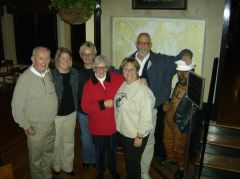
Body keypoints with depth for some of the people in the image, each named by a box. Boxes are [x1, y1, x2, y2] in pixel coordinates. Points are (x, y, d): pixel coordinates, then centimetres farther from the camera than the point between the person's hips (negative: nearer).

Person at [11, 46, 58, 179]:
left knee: (49, 154, 22)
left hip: (52, 124, 5)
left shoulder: (50, 73, -3)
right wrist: (26, 126, -12)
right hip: (36, 128, -5)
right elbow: (16, 106, -13)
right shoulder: (25, 78, -18)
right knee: (36, 158, 13)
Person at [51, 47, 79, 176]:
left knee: (69, 141, 18)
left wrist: (76, 108, 6)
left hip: (71, 113, 4)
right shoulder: (51, 75, -15)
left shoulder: (74, 73, -1)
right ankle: (56, 166, 37)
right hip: (55, 114, -4)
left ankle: (67, 166, 37)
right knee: (56, 142, 12)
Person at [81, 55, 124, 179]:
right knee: (99, 152, 20)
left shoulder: (117, 78, -8)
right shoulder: (88, 85, -10)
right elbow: (85, 107, -16)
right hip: (97, 126, -1)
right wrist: (103, 104, -23)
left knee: (112, 150, 23)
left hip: (113, 124, 1)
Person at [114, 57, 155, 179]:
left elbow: (146, 117, -24)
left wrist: (139, 137, -19)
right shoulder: (123, 85, 2)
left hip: (136, 136, -7)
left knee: (133, 163, 12)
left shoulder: (143, 91, -23)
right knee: (127, 160, 25)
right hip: (123, 132, 7)